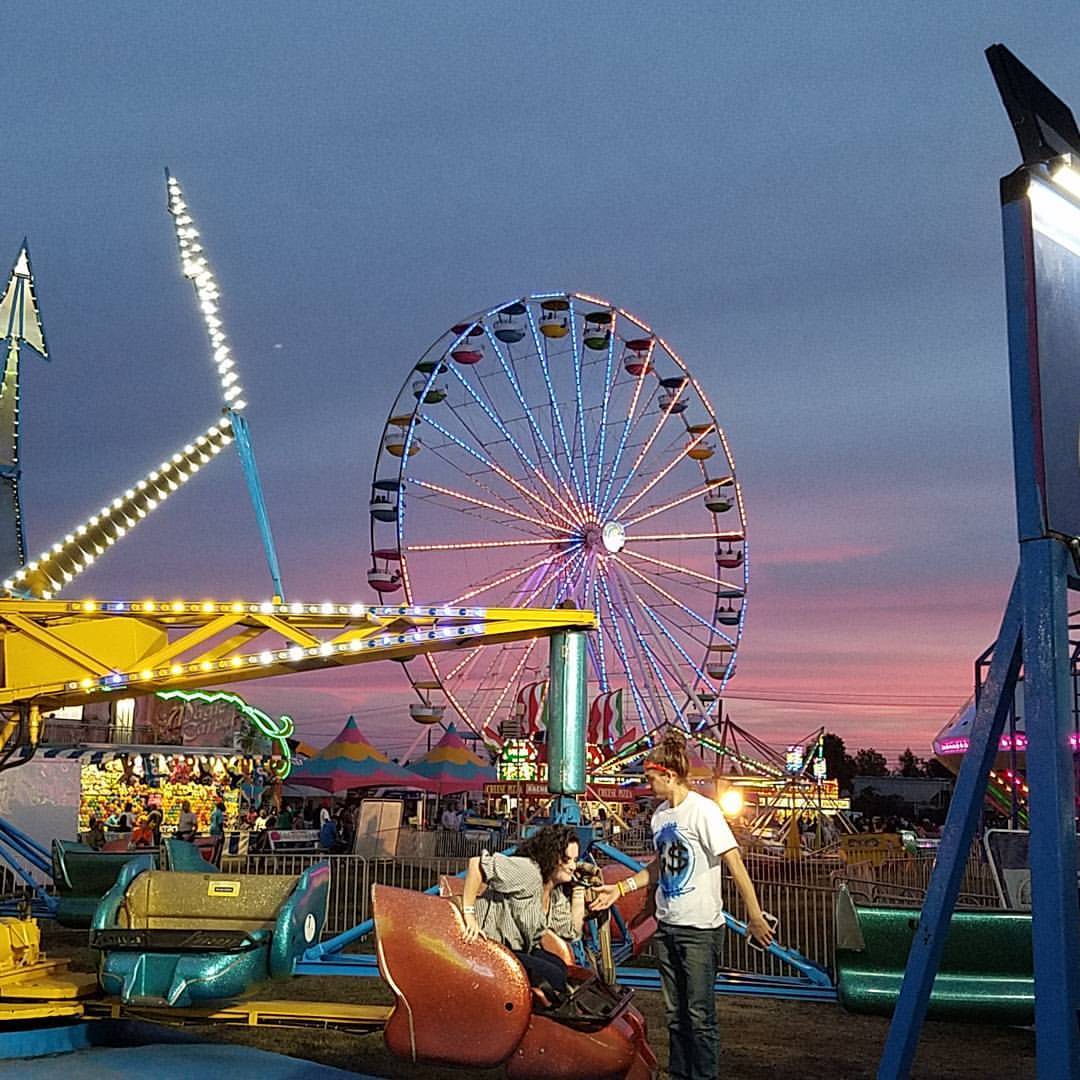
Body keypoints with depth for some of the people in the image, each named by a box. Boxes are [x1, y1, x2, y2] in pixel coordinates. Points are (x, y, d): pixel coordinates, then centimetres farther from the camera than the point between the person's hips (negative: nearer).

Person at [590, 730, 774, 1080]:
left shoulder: (703, 811, -14)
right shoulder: (660, 815, 9)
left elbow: (734, 863, -16)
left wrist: (755, 918, -18)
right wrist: (620, 888, 14)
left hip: (700, 929, -7)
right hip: (667, 926, 7)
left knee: (700, 1015, -3)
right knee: (675, 1013, 13)